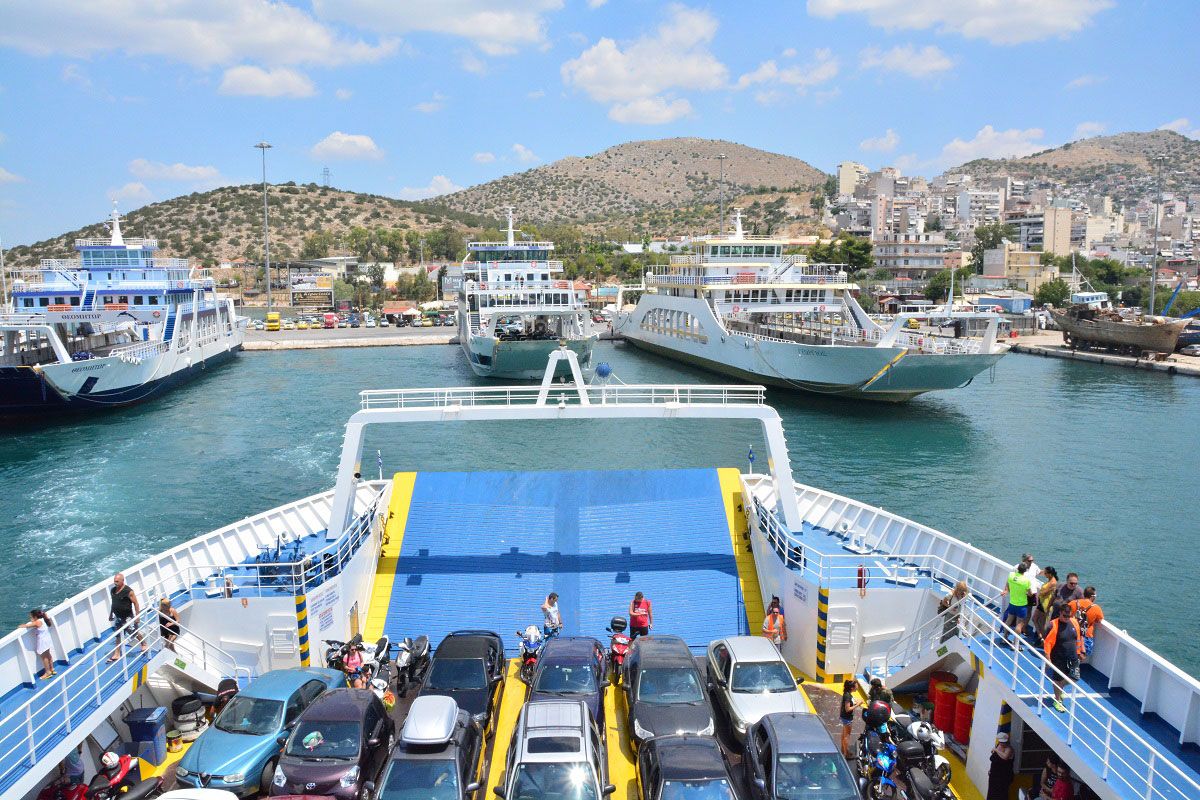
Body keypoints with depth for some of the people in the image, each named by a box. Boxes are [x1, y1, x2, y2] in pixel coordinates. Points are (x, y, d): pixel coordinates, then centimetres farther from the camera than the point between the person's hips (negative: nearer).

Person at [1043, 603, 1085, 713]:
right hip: (1058, 658, -4)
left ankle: (1060, 688, 34)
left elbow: (1078, 638, 12)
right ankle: (1057, 700, 27)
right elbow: (1047, 643, -17)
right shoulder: (1054, 625, -18)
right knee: (1058, 679, 7)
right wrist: (1048, 659, -18)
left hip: (1072, 658, 4)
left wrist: (1079, 652, 15)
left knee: (1074, 678, 2)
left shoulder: (1074, 622, -2)